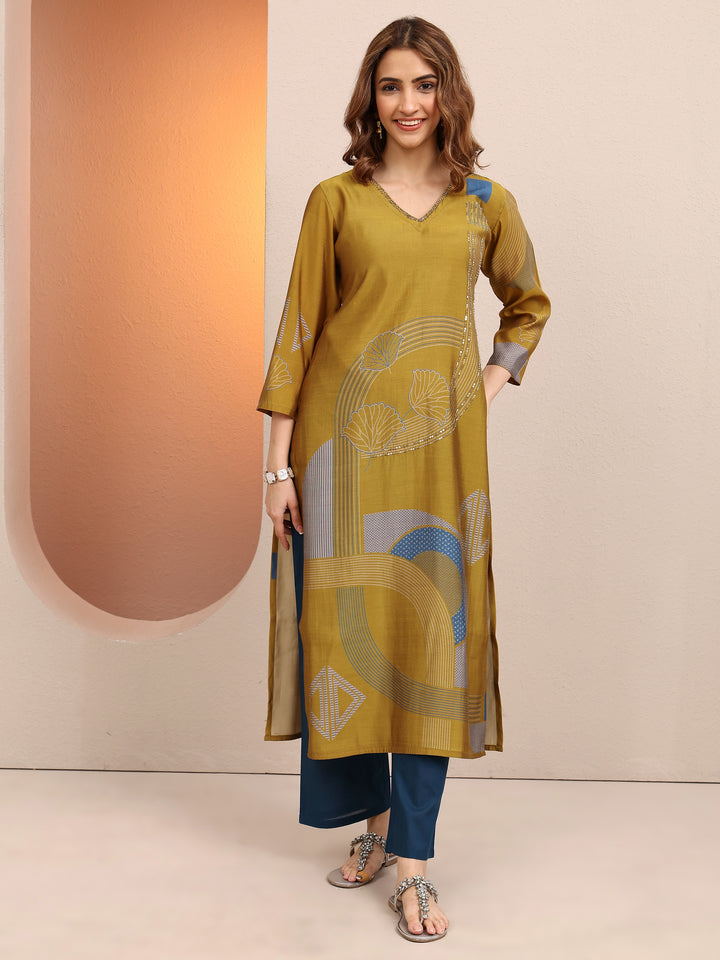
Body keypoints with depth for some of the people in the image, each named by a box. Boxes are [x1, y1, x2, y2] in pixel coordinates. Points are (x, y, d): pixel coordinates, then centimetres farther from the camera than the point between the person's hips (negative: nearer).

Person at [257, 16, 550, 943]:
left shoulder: (486, 204, 9)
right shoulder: (334, 199, 4)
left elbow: (529, 304, 25)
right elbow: (298, 329, 2)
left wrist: (492, 381, 8)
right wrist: (279, 462, -3)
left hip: (441, 444, 1)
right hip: (345, 436, 0)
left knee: (433, 628, -2)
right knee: (348, 619, 4)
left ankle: (413, 862, 8)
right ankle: (374, 814, 26)